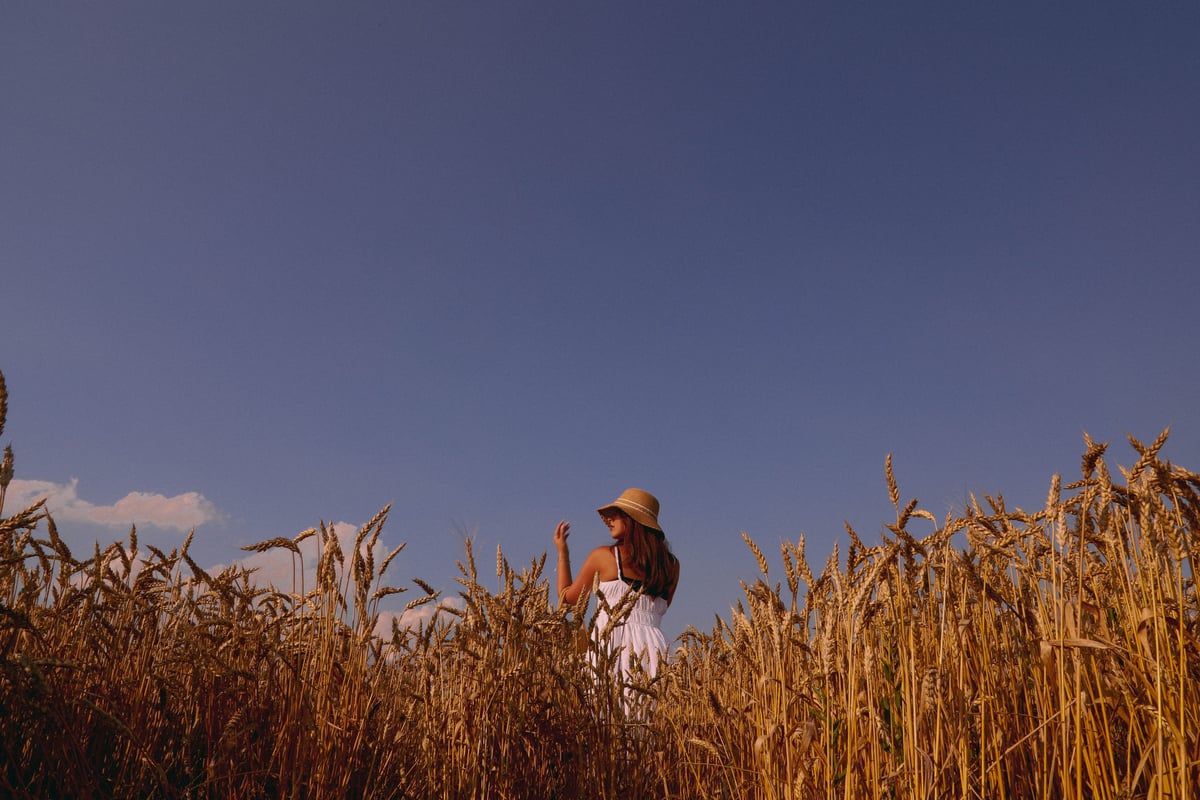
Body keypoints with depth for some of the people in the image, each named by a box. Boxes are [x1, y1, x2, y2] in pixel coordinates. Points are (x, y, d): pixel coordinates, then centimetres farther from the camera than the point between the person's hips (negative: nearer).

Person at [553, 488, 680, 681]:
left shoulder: (602, 556, 3)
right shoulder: (671, 564, 12)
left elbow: (567, 597, 15)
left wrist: (562, 552, 28)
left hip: (612, 641, -4)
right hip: (653, 644, 4)